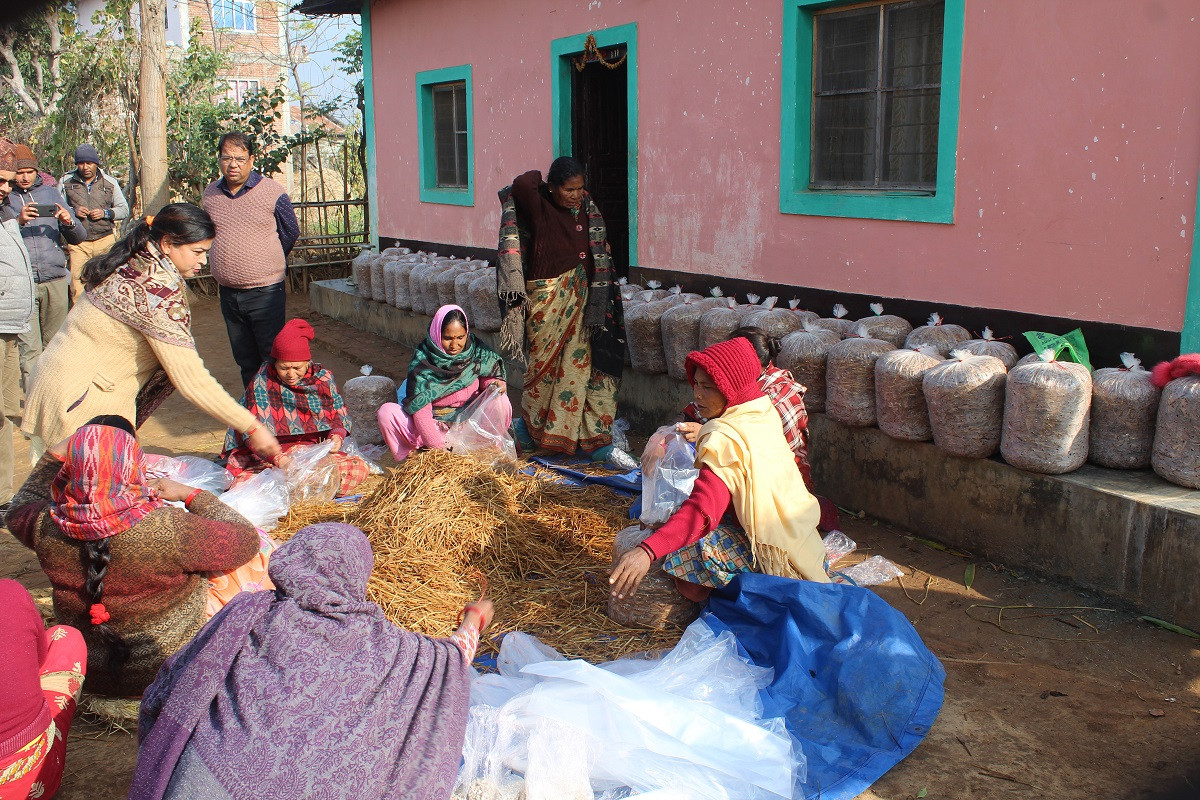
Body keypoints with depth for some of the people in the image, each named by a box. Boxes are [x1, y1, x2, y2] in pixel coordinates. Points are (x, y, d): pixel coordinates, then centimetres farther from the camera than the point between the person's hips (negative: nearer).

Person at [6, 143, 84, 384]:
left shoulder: (51, 193, 13)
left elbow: (78, 238, 11)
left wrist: (69, 222, -11)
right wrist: (19, 221, -23)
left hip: (55, 280, 3)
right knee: (30, 348, -8)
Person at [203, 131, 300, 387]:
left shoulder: (273, 193, -8)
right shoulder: (210, 193, 5)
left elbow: (291, 233, 4)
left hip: (265, 292, -5)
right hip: (228, 294, 5)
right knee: (245, 360, 15)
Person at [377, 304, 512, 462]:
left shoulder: (476, 350, -8)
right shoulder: (422, 361, -16)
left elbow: (485, 377, 7)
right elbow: (420, 407, -21)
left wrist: (494, 383, -20)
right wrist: (439, 448, -31)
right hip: (432, 425, -2)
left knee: (501, 403, -25)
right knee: (387, 412, -23)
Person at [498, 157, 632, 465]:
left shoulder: (587, 208, 5)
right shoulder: (539, 207, -10)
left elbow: (599, 253, 9)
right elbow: (522, 184, -26)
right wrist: (538, 178, -2)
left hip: (581, 298, 4)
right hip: (547, 299, -4)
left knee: (581, 364, 5)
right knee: (544, 364, 8)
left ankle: (598, 443, 8)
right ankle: (530, 428, 30)